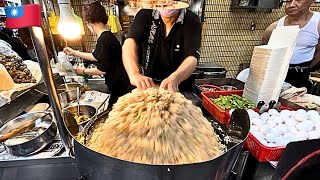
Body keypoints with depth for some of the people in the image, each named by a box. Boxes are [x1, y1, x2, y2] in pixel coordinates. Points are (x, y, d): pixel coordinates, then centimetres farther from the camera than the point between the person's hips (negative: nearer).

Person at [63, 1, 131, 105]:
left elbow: (102, 70, -18)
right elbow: (95, 56, 26)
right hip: (118, 85, 9)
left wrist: (84, 71, 0)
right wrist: (74, 52, 34)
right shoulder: (107, 36, 11)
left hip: (121, 86, -9)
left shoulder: (104, 39, -20)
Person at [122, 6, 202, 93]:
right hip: (146, 87, 2)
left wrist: (175, 78, -41)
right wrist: (135, 74, -36)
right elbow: (130, 43, -18)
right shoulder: (145, 15, -2)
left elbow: (192, 59, -21)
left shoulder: (192, 22, -7)